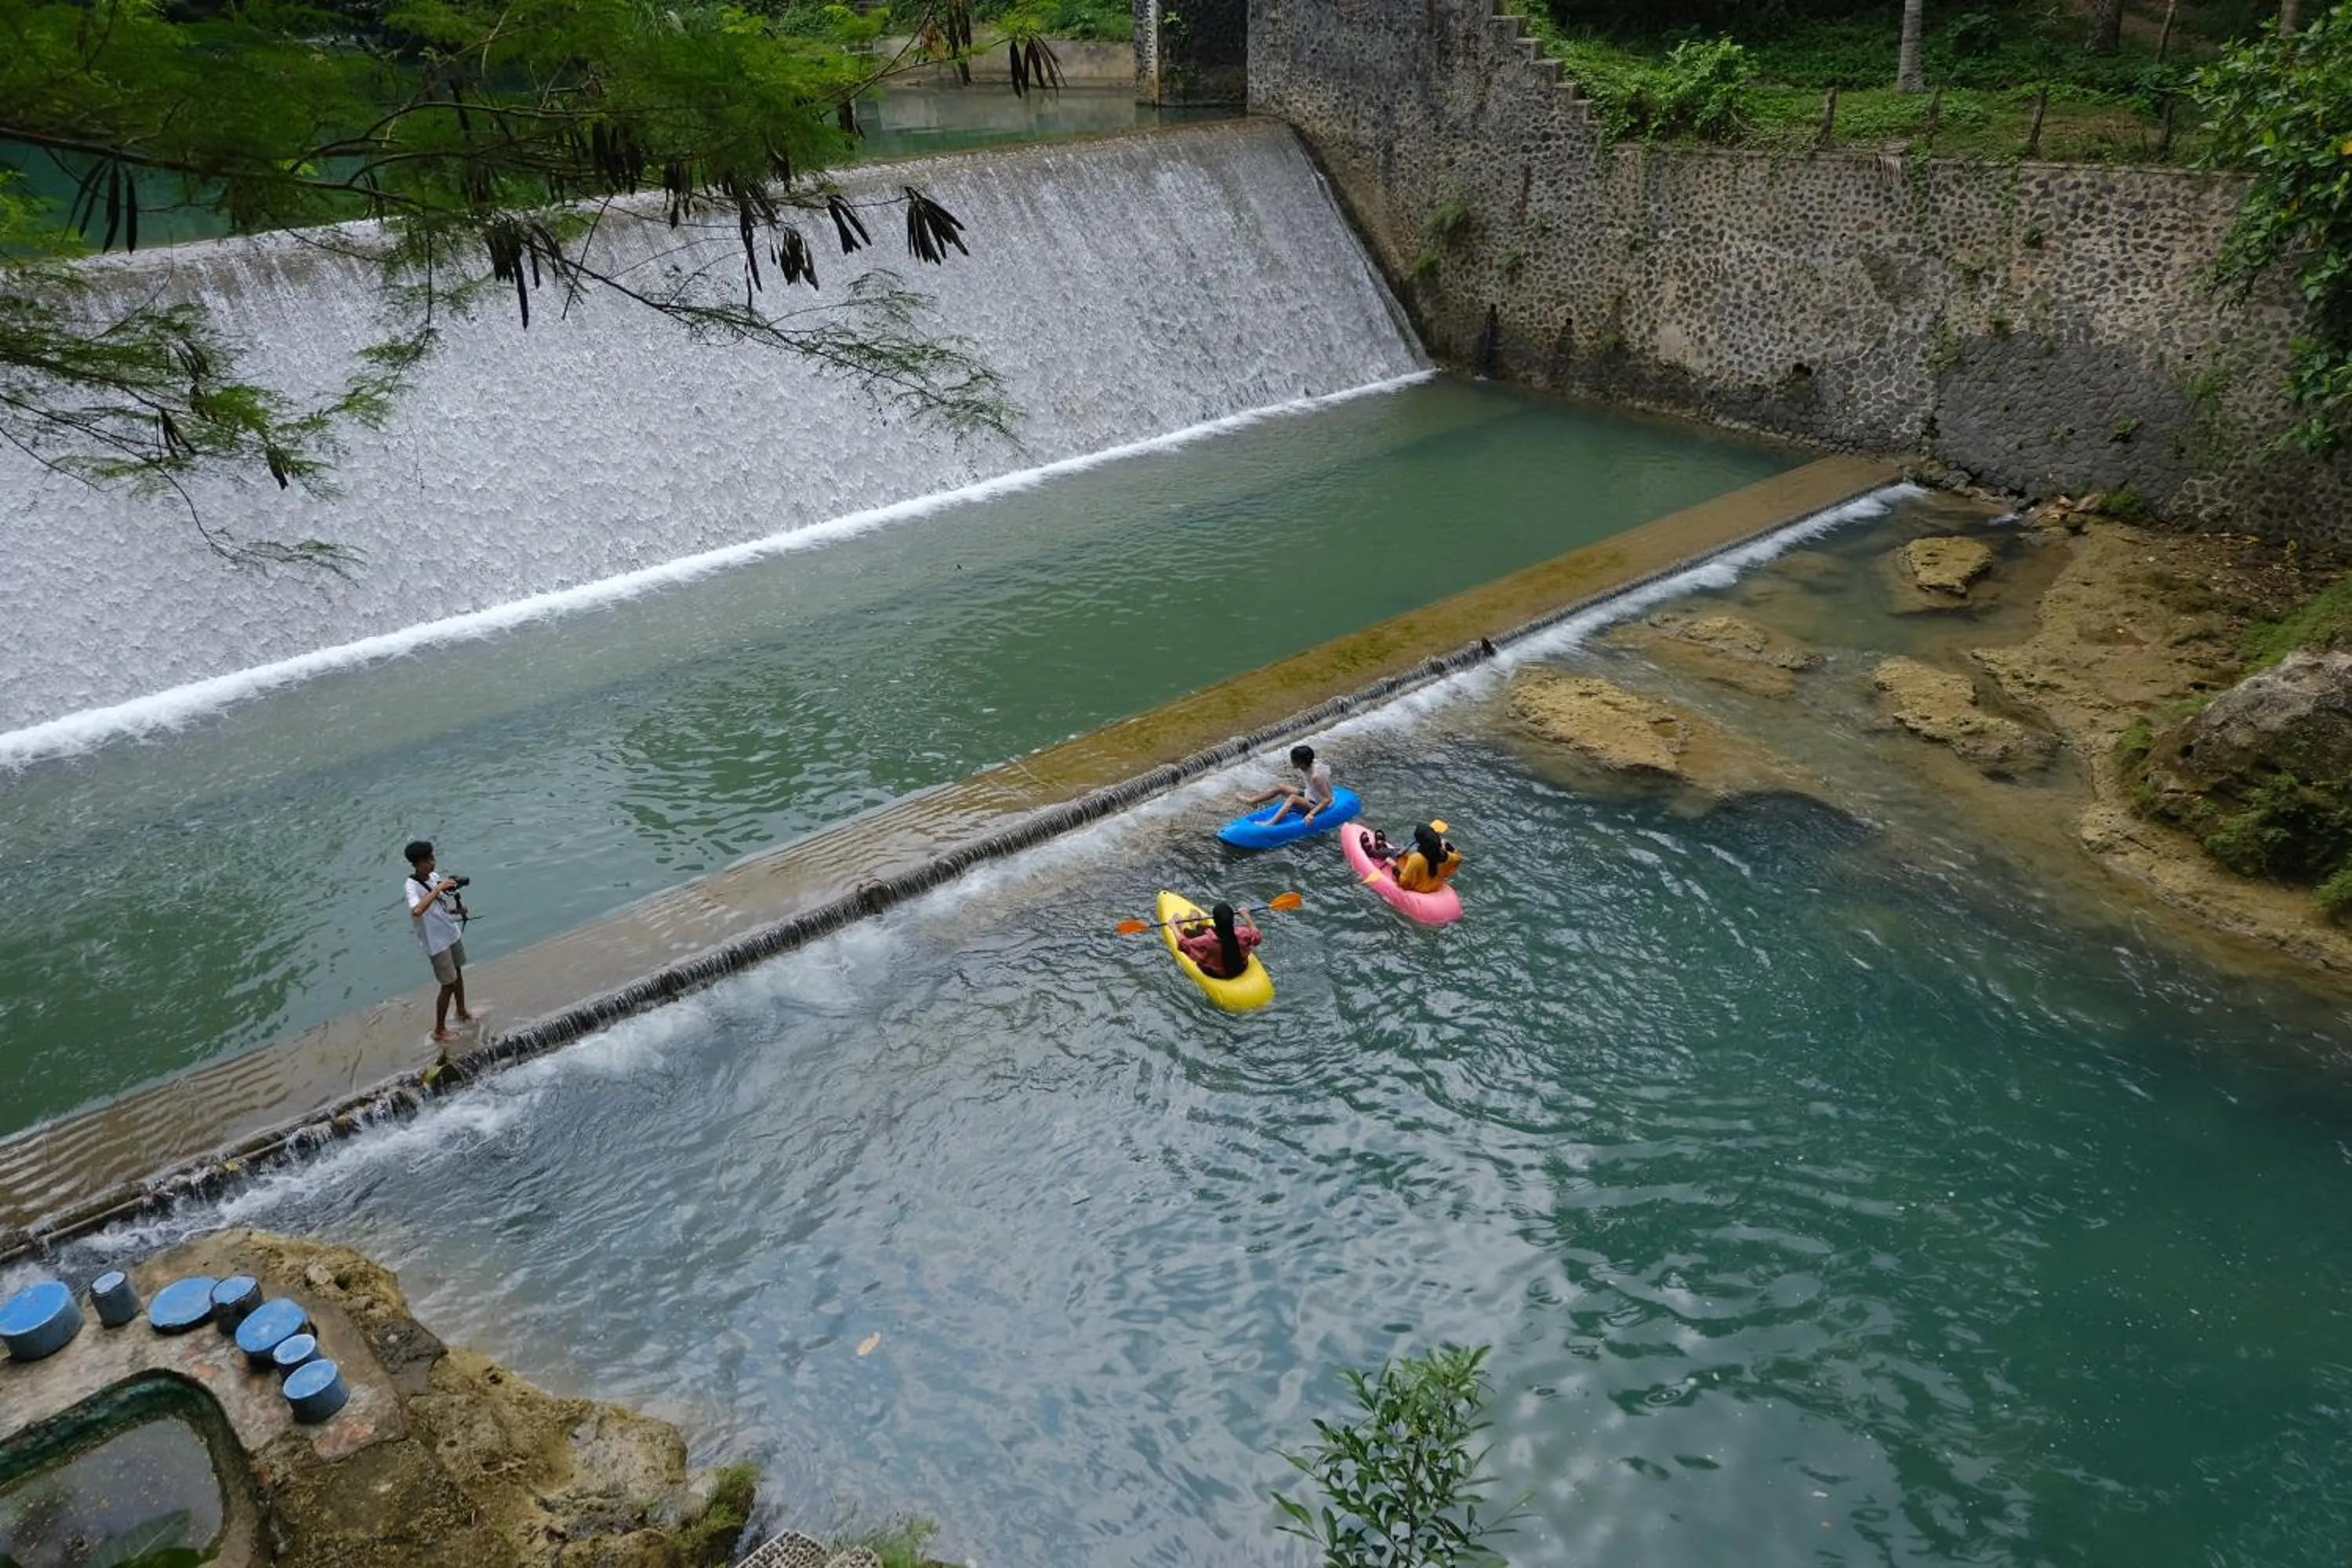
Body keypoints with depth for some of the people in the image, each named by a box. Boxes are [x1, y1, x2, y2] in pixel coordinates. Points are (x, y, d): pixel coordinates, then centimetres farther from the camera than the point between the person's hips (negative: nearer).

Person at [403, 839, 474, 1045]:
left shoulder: (434, 877, -1)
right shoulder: (411, 887, -24)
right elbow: (417, 911, -45)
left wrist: (458, 910, -8)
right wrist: (439, 888, -42)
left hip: (452, 933, 7)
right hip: (437, 943, -7)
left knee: (458, 974, 23)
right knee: (448, 985, 0)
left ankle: (461, 1012, 45)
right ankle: (439, 1031, 15)